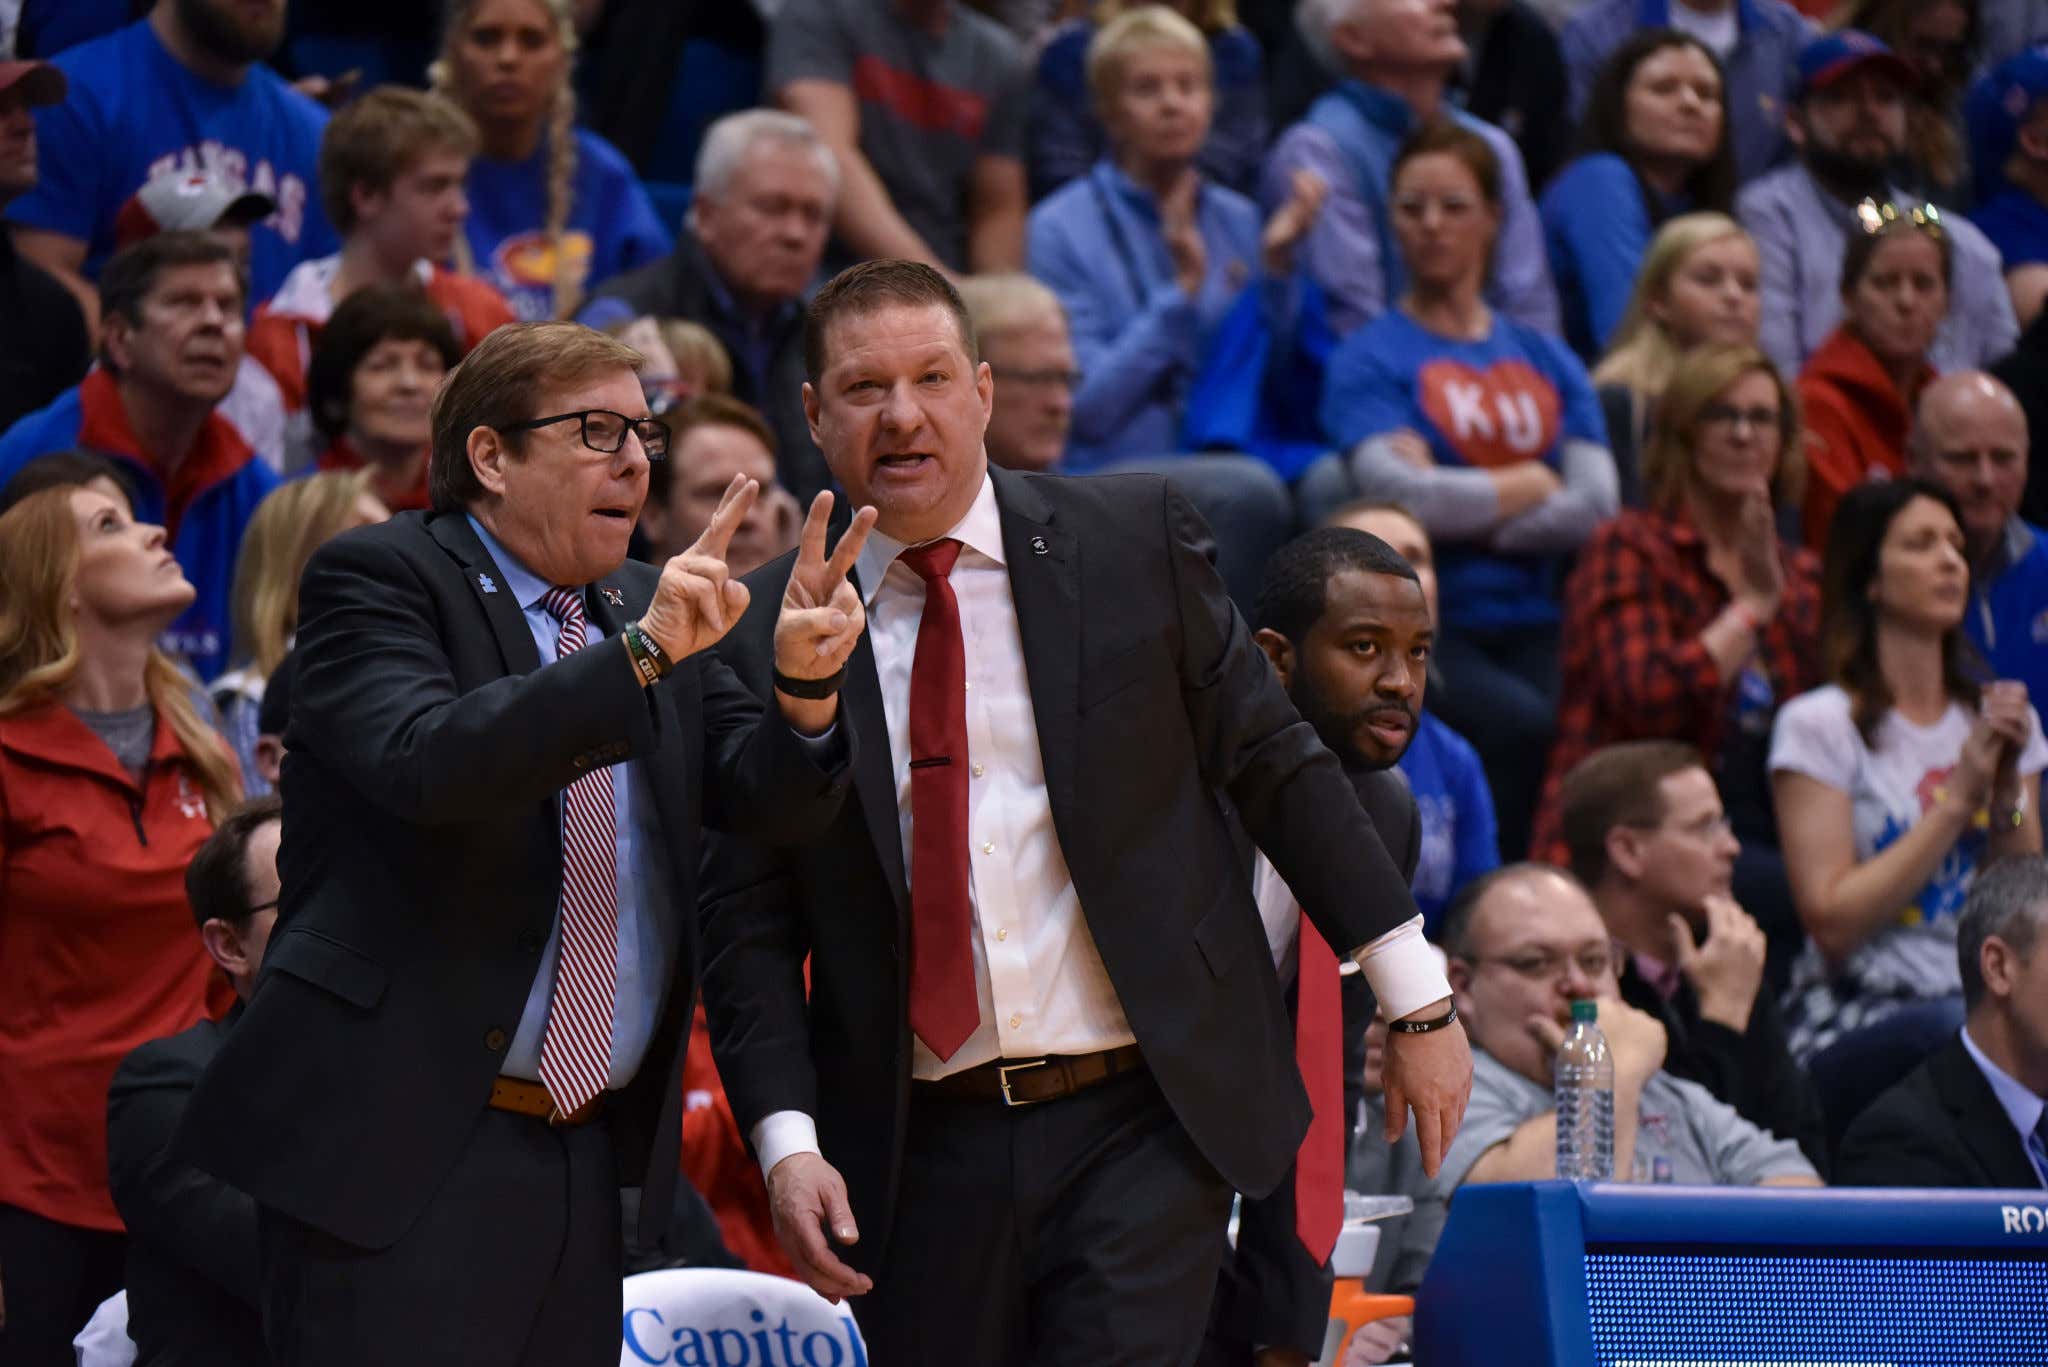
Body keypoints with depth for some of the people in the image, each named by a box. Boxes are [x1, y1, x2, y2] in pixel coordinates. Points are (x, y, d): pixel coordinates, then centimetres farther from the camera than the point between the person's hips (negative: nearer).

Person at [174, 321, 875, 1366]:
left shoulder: (646, 608, 15)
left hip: (580, 1159, 7)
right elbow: (425, 766, -23)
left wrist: (805, 687, -15)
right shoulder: (377, 576, -5)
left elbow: (773, 801, 6)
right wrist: (639, 654, -27)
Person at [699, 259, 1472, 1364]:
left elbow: (1275, 765, 7)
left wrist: (1414, 999, 7)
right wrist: (786, 1140, -9)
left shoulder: (1133, 540, 2)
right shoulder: (763, 633, 3)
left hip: (1146, 1120, -1)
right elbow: (748, 921, 4)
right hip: (921, 1156, 2)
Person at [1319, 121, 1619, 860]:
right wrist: (1531, 484, 2)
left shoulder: (1547, 360, 20)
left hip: (1535, 627, 3)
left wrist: (1464, 508, -5)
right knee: (1523, 725, -34)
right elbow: (1398, 493, -11)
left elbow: (1596, 507, 5)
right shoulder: (1369, 358, 7)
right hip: (1429, 630, -3)